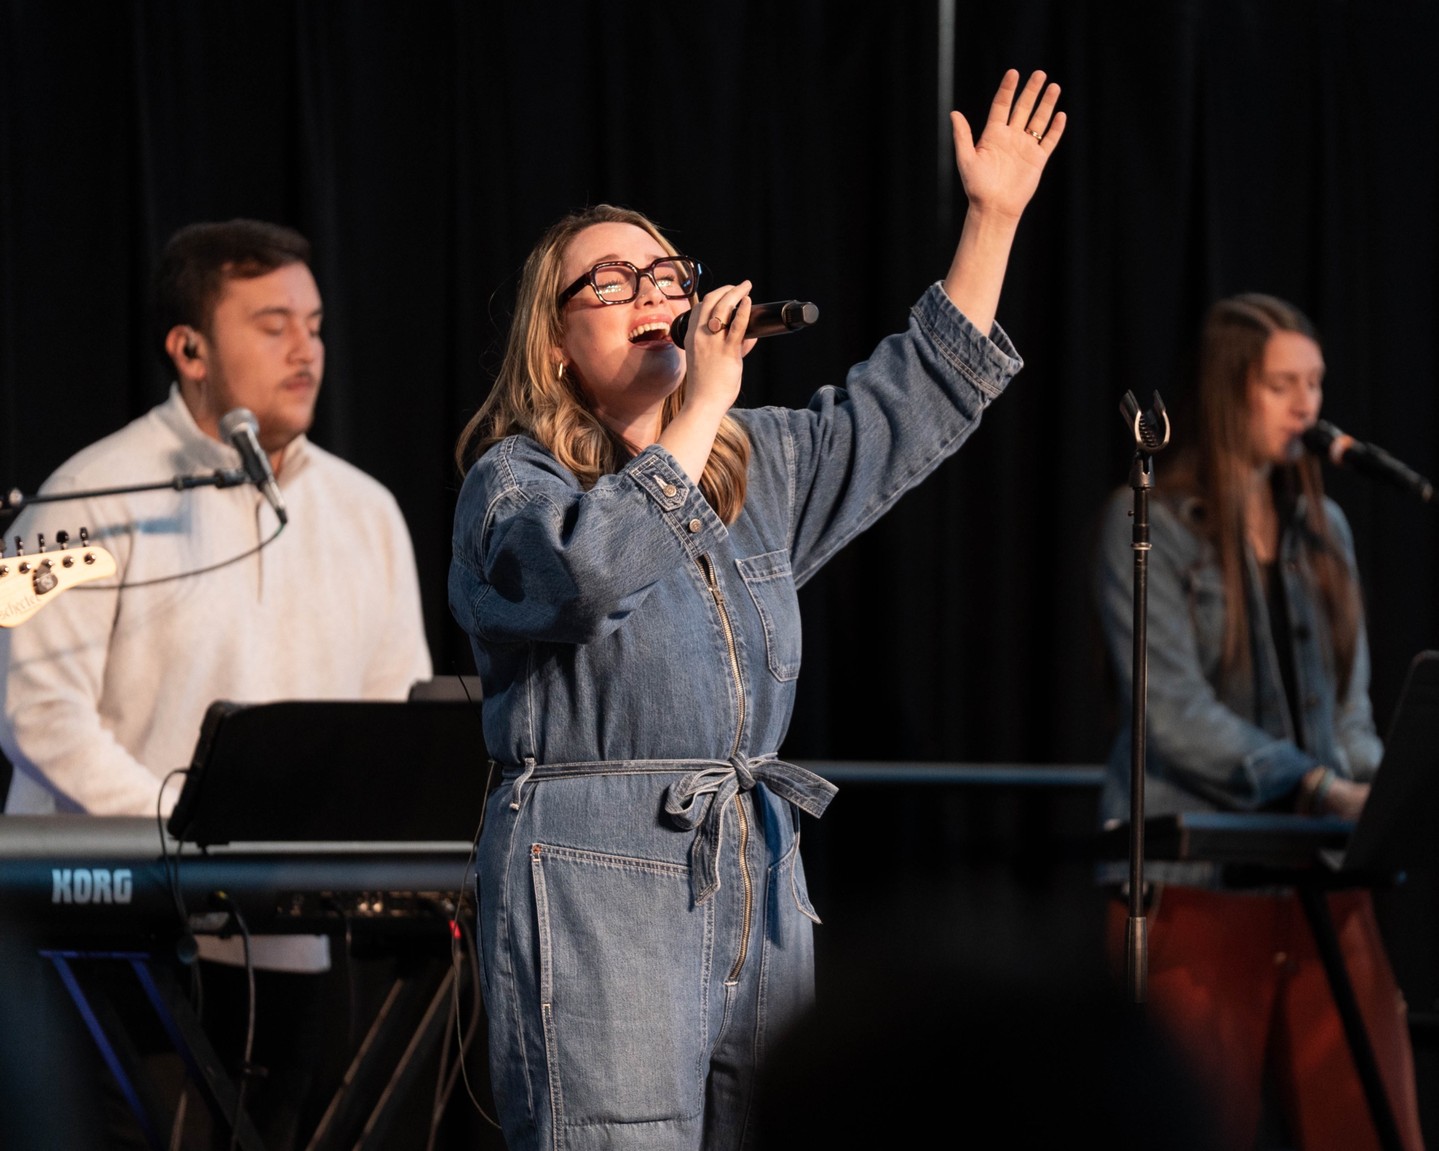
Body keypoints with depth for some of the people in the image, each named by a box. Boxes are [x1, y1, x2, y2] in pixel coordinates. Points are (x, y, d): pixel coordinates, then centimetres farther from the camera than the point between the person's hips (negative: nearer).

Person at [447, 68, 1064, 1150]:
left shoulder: (759, 465, 20)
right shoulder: (513, 478, -1)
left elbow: (916, 400, 23)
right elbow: (587, 568, -22)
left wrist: (993, 217, 17)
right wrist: (700, 408, -15)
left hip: (757, 875, 7)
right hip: (598, 887, -7)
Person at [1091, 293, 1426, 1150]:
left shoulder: (1322, 529, 15)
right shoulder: (1148, 526, -3)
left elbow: (1350, 701, 15)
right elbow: (1172, 710, -12)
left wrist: (1368, 791, -7)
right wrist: (1319, 787, -21)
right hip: (1193, 879, -5)